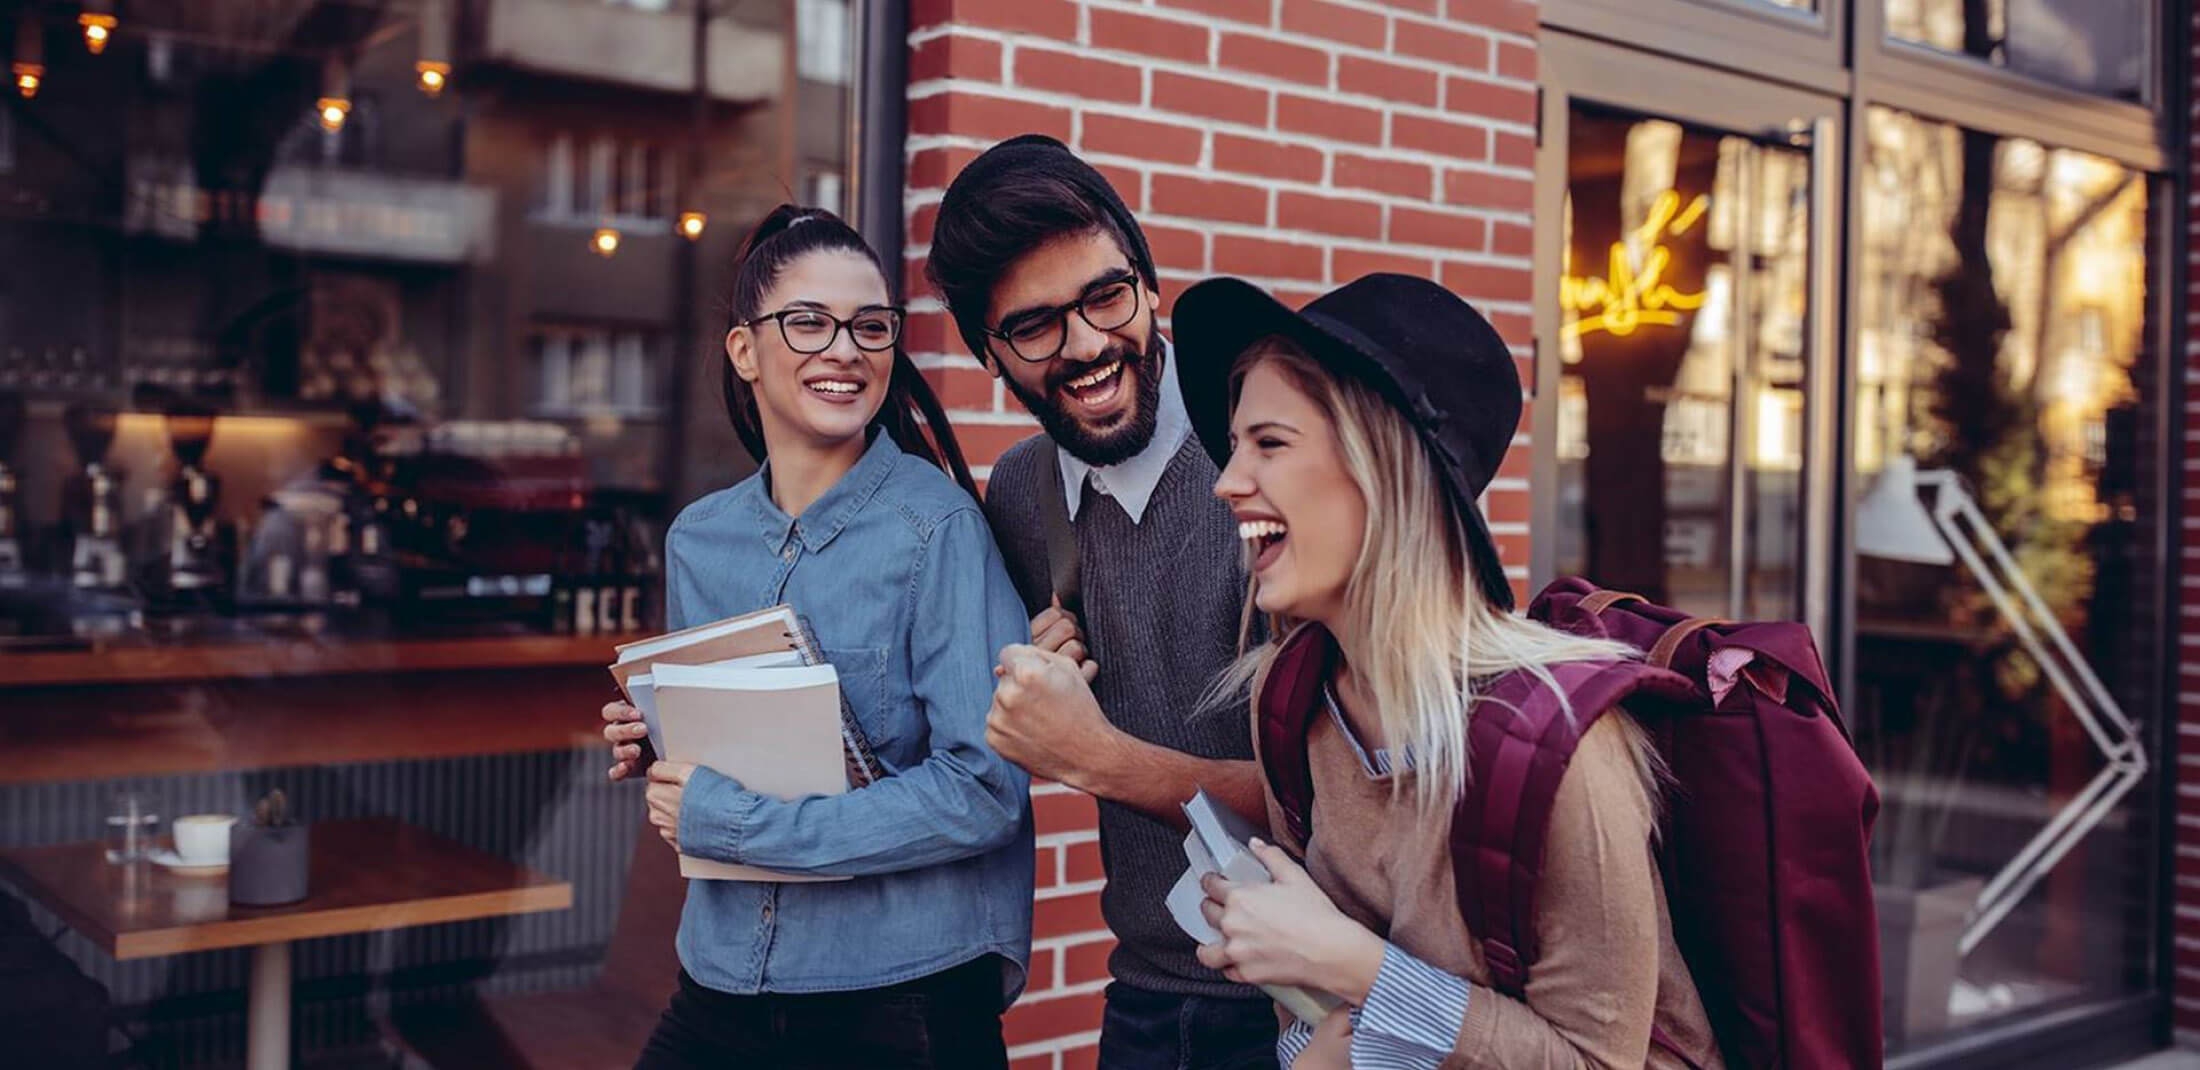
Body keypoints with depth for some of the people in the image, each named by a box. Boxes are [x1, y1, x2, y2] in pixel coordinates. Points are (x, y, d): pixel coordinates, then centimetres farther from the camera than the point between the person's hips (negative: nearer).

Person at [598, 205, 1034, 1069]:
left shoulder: (938, 527, -13)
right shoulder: (697, 540, 3)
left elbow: (984, 790, -19)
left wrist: (728, 819, -19)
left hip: (901, 1000, -4)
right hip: (722, 986, 5)